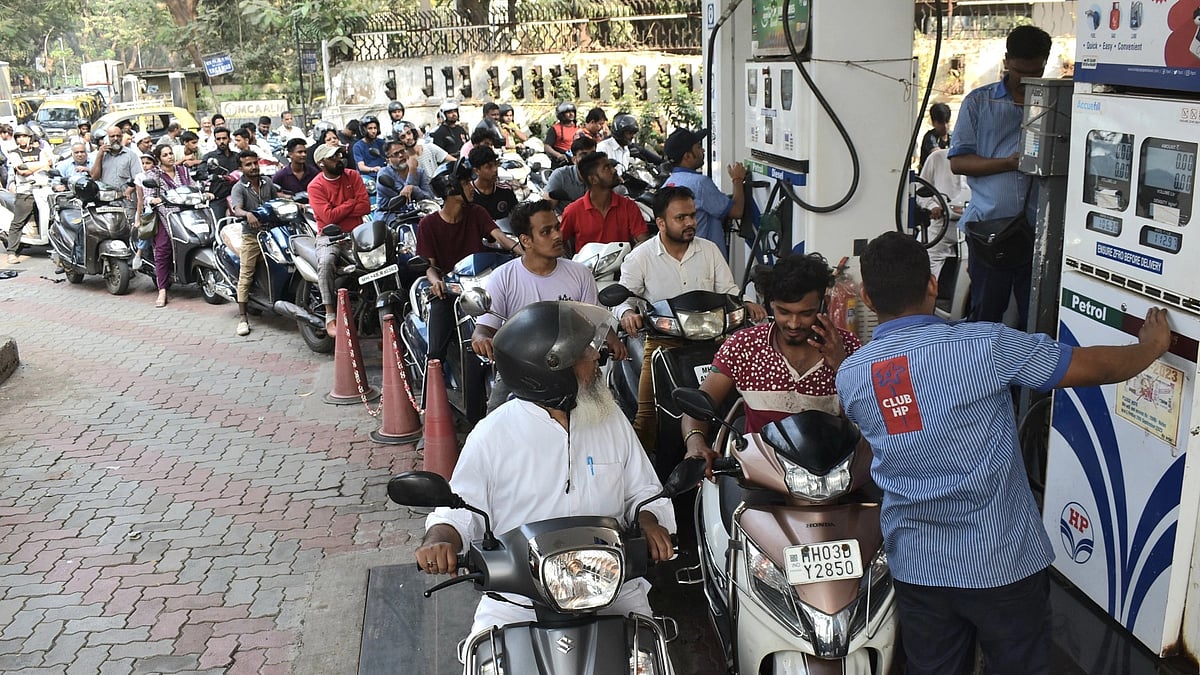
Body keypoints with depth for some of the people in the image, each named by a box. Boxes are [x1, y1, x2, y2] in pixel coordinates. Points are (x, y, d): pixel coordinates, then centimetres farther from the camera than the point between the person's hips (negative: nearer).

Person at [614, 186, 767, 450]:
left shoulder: (709, 250, 10)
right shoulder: (640, 257, 1)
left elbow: (728, 290, 13)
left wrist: (746, 304, -7)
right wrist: (627, 313, -22)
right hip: (662, 343, -2)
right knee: (648, 413, -13)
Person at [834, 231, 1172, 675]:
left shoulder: (849, 376, -6)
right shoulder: (984, 345, -18)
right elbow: (1091, 366, -7)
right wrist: (1152, 346, 12)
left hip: (916, 568, 3)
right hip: (1004, 562, -3)